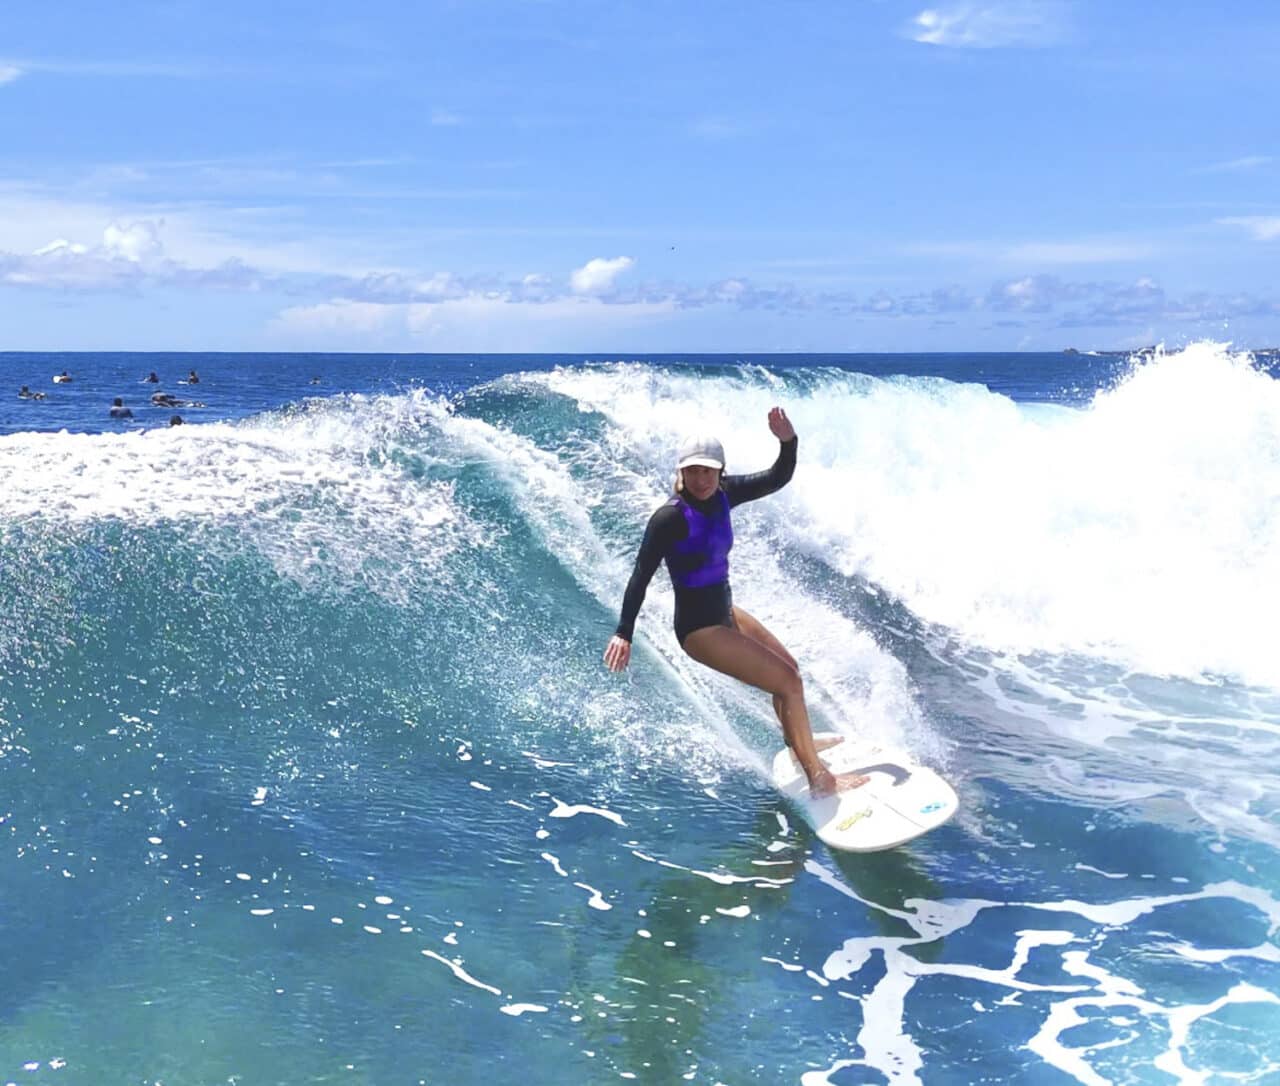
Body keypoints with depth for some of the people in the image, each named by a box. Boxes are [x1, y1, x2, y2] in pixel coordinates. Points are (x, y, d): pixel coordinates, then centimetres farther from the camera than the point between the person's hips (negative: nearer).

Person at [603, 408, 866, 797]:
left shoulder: (722, 494, -3)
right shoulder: (671, 517, -24)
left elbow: (777, 478, 0)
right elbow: (642, 574, -26)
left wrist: (788, 442, -19)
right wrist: (624, 632, -32)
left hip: (724, 611, 9)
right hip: (699, 628, -9)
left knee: (789, 665, 27)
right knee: (788, 681, -9)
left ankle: (797, 742, 52)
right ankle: (818, 778, 1)